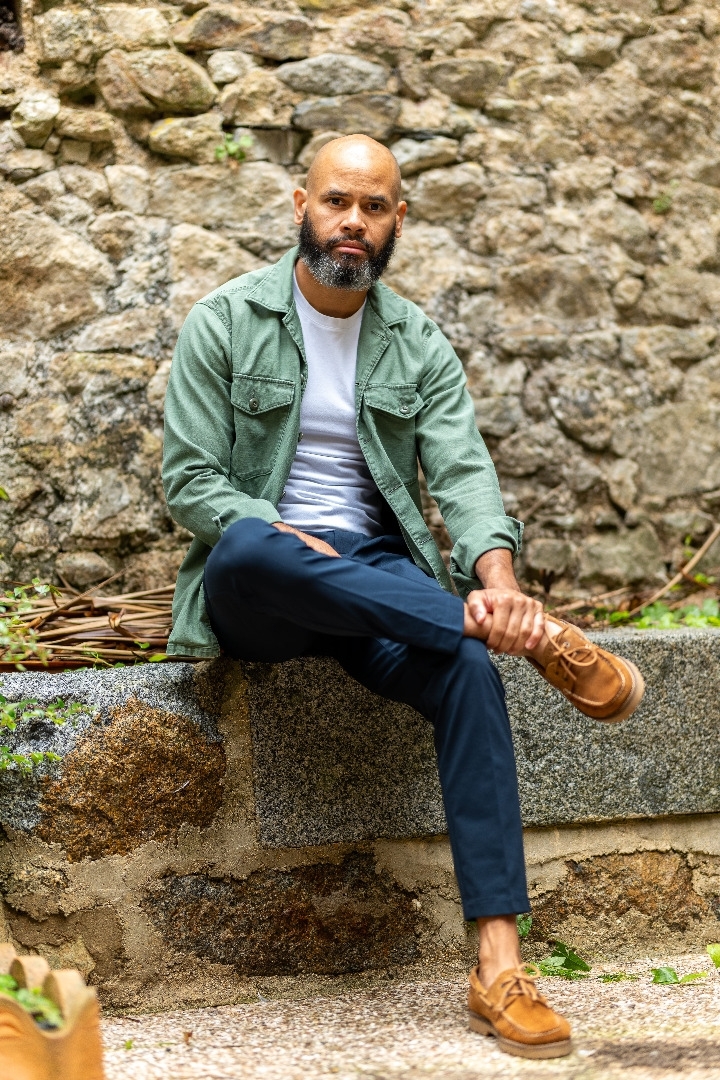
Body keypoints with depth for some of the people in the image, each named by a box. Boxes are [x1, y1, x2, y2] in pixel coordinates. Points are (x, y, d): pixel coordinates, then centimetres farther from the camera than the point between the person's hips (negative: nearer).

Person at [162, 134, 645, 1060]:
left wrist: (498, 580, -26)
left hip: (379, 578, 2)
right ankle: (539, 640, -37)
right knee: (250, 546, -40)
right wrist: (297, 548, -20)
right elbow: (191, 482, -4)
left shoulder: (418, 344, 9)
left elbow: (463, 472, -5)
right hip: (253, 594, -2)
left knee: (468, 669, -30)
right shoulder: (224, 322, 2)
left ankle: (499, 965, -33)